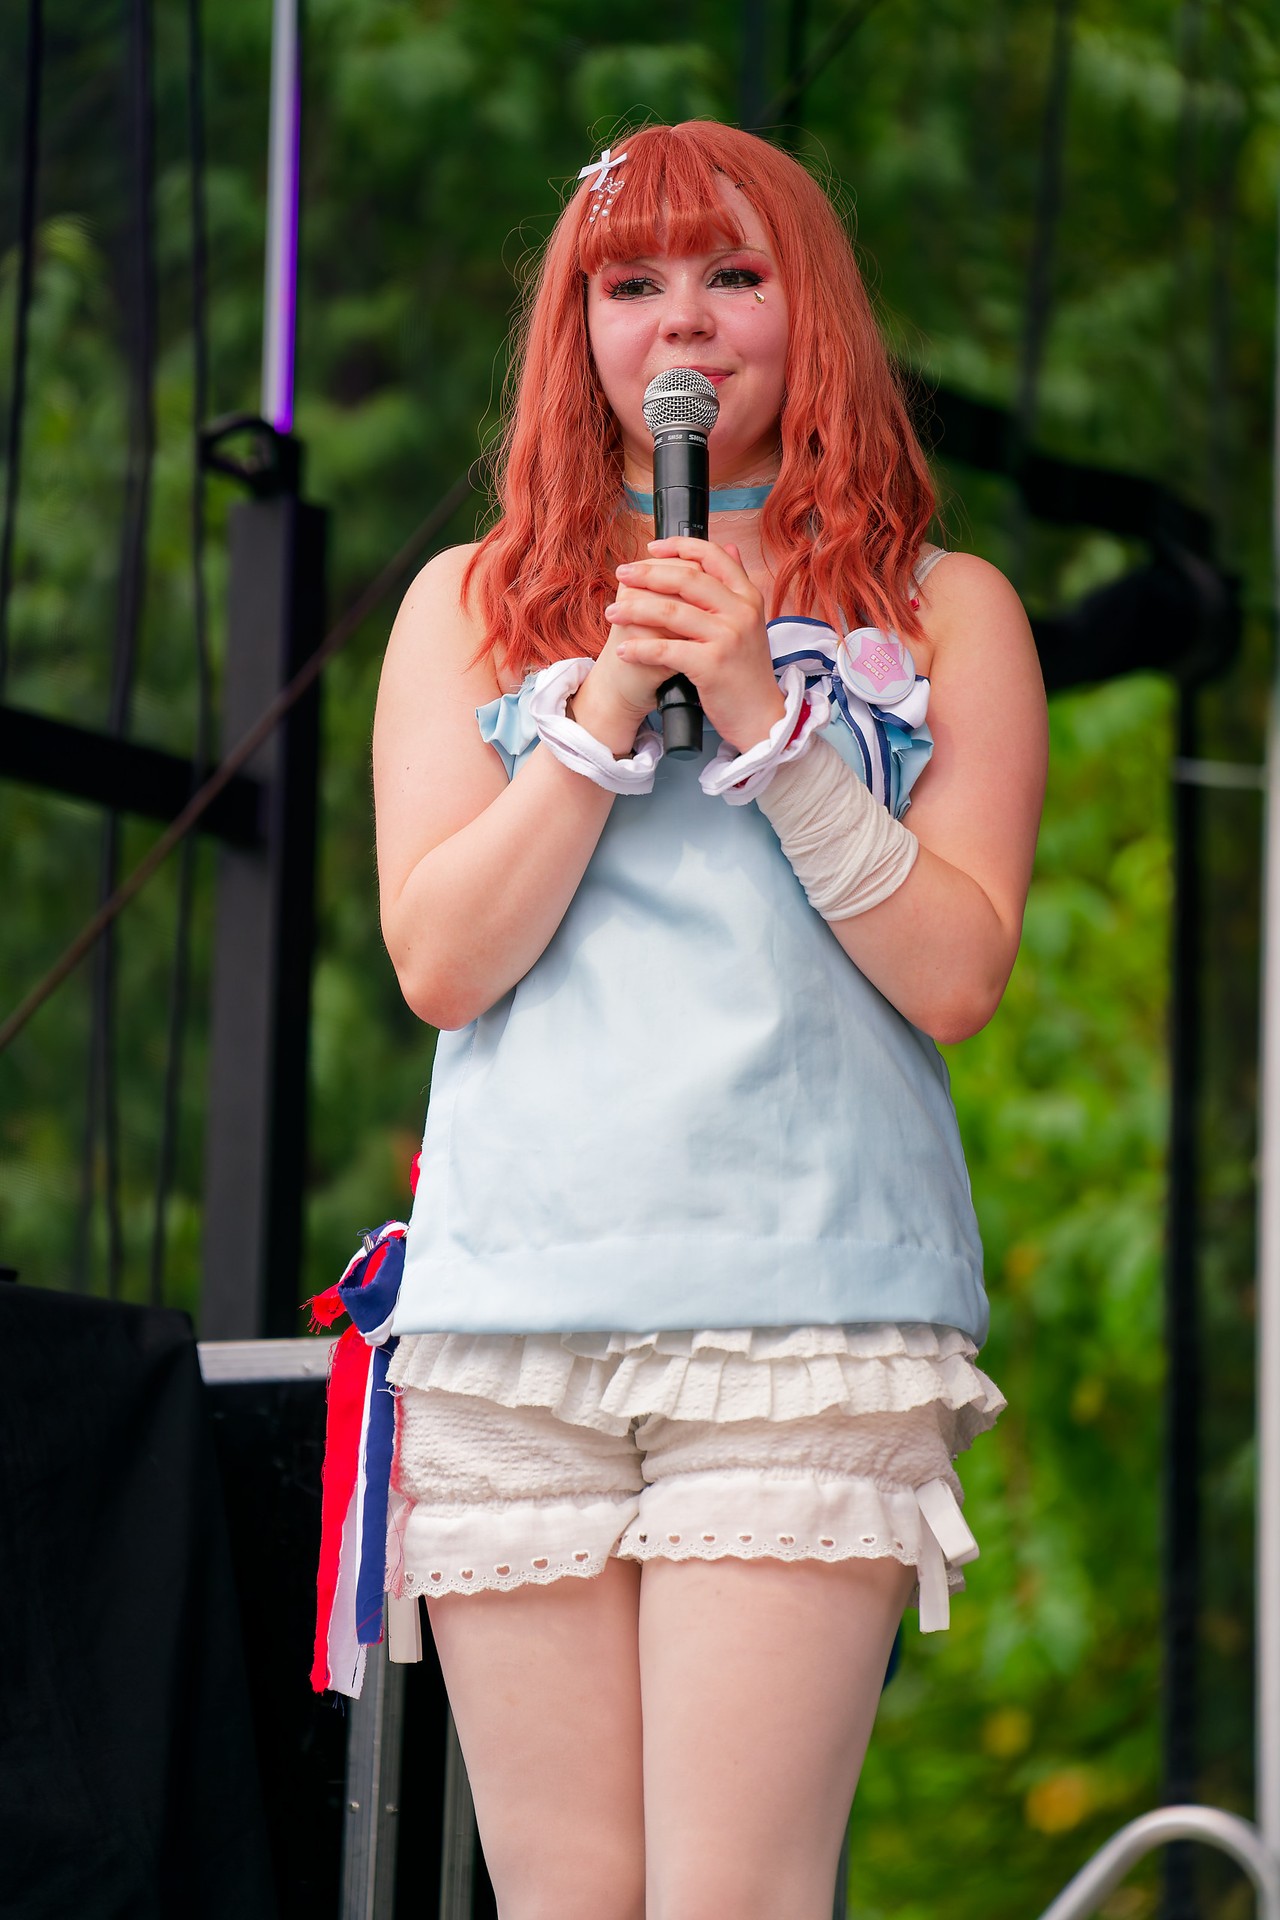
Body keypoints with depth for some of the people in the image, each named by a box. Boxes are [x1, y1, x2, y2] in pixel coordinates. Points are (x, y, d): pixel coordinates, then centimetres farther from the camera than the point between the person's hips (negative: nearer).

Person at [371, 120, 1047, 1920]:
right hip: (512, 1319, 2)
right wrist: (612, 703, -3)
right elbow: (439, 958, 6)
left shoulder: (945, 613, 12)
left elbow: (959, 975, 1)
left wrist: (762, 710, -6)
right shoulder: (474, 603, 16)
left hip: (815, 1318, -2)